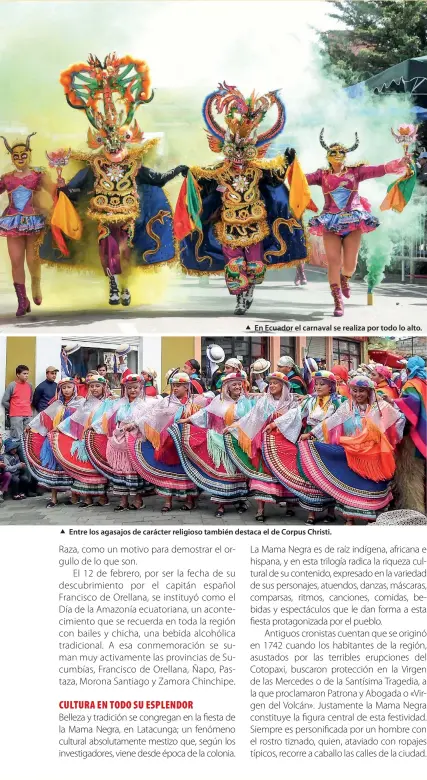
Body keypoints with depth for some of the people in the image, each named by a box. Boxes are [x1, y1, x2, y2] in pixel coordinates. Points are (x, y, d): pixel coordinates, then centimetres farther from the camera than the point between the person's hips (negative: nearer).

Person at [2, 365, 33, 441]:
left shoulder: (29, 385, 10)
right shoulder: (12, 385, -4)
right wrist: (13, 409, 6)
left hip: (28, 415, 5)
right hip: (16, 415, -5)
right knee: (17, 438, -10)